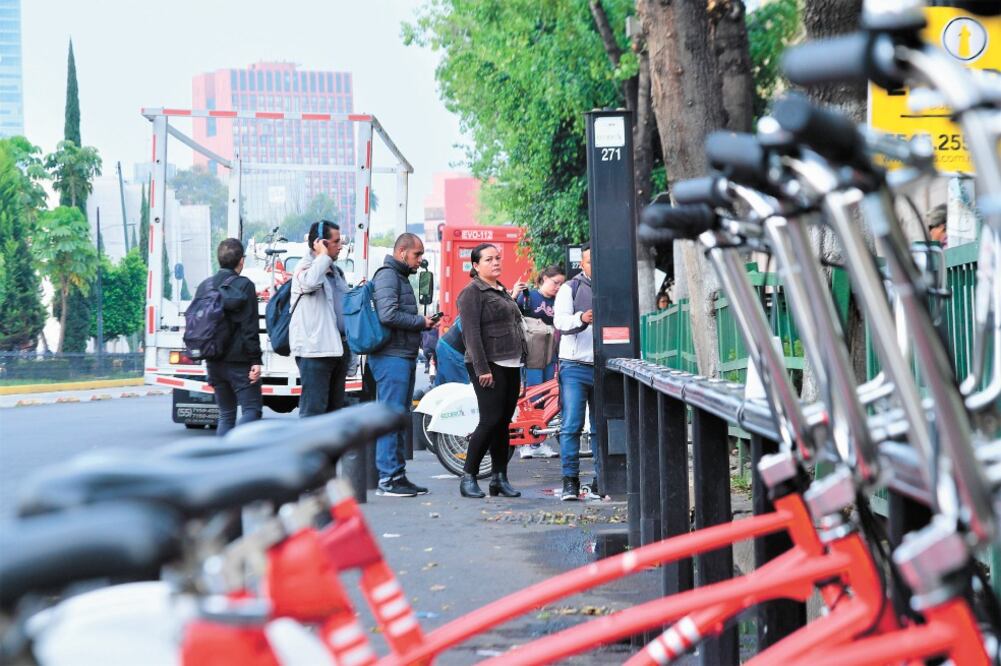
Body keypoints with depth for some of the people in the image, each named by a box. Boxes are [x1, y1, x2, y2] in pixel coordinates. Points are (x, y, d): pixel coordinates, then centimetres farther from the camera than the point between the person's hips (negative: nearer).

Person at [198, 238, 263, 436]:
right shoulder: (244, 286, -8)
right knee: (252, 409, -4)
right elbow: (250, 328, -13)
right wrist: (256, 360, -11)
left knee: (226, 413, 13)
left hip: (214, 362, 6)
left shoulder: (204, 287, 10)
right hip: (239, 361, -6)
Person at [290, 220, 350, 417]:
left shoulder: (335, 271, 20)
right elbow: (310, 282, -33)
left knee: (335, 407, 13)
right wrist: (323, 255, -19)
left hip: (338, 348, 9)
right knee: (313, 408, -11)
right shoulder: (305, 267, -7)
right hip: (314, 349, -9)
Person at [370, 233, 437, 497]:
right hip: (391, 357, -11)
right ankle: (387, 478, -9)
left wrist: (422, 323, 7)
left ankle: (398, 475, 17)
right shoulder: (387, 276, -11)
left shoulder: (401, 277, 22)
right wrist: (421, 322, -12)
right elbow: (388, 315, -23)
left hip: (405, 357, 11)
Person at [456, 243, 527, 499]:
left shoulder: (502, 291, 21)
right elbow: (472, 333, -13)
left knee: (504, 423, 7)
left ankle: (500, 478, 10)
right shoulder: (472, 293, -6)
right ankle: (468, 477, -7)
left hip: (511, 365, 8)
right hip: (489, 366, -8)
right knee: (490, 420, -13)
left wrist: (520, 361, 19)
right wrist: (482, 368, -20)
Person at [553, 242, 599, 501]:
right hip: (575, 366, -3)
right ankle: (570, 481, -7)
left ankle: (601, 481, 12)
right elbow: (560, 320, -11)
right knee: (571, 425, -9)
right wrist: (581, 319, -30)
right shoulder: (570, 289, 4)